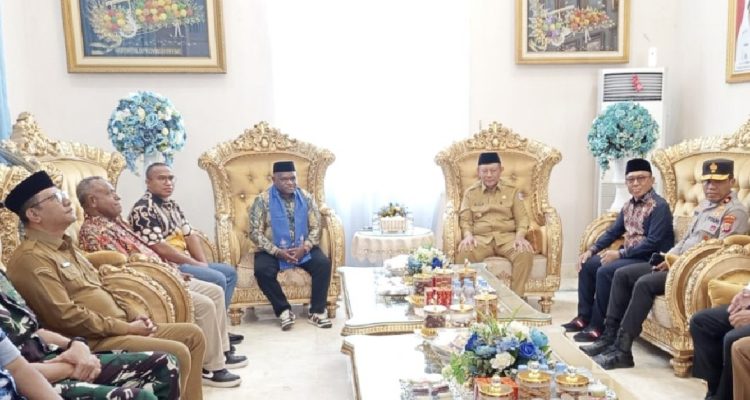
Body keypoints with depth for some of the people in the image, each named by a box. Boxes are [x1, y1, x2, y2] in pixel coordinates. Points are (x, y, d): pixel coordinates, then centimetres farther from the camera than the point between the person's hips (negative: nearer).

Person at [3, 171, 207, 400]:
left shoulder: (65, 246, 18)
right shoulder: (31, 258, -14)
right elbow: (67, 317, -22)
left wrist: (134, 312, 5)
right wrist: (127, 327, -16)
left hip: (121, 327, 10)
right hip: (93, 340, -10)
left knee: (193, 334, 6)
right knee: (176, 354, -23)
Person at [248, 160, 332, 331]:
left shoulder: (306, 197, 1)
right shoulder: (262, 200, -8)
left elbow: (315, 227, 0)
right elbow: (255, 232, -11)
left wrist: (304, 248, -18)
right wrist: (278, 252, -22)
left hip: (302, 249, 2)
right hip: (273, 250, -2)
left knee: (323, 263, -24)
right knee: (262, 270, -31)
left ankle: (317, 311, -12)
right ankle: (284, 310, -13)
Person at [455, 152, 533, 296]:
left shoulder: (512, 191, 14)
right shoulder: (470, 193, 14)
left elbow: (522, 218, 8)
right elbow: (465, 219, 8)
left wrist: (520, 236, -12)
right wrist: (468, 235, -15)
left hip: (507, 237, 1)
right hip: (481, 238, 0)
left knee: (525, 253, -33)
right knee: (463, 253, -35)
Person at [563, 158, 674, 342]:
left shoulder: (659, 206, -14)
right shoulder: (629, 205, 12)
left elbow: (653, 242, -23)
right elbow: (613, 231, 17)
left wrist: (619, 253, -24)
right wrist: (592, 250, 3)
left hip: (648, 260, -9)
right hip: (627, 255, 9)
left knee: (605, 271, -27)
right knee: (587, 265, 2)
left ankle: (597, 326, -17)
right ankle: (584, 317, 8)